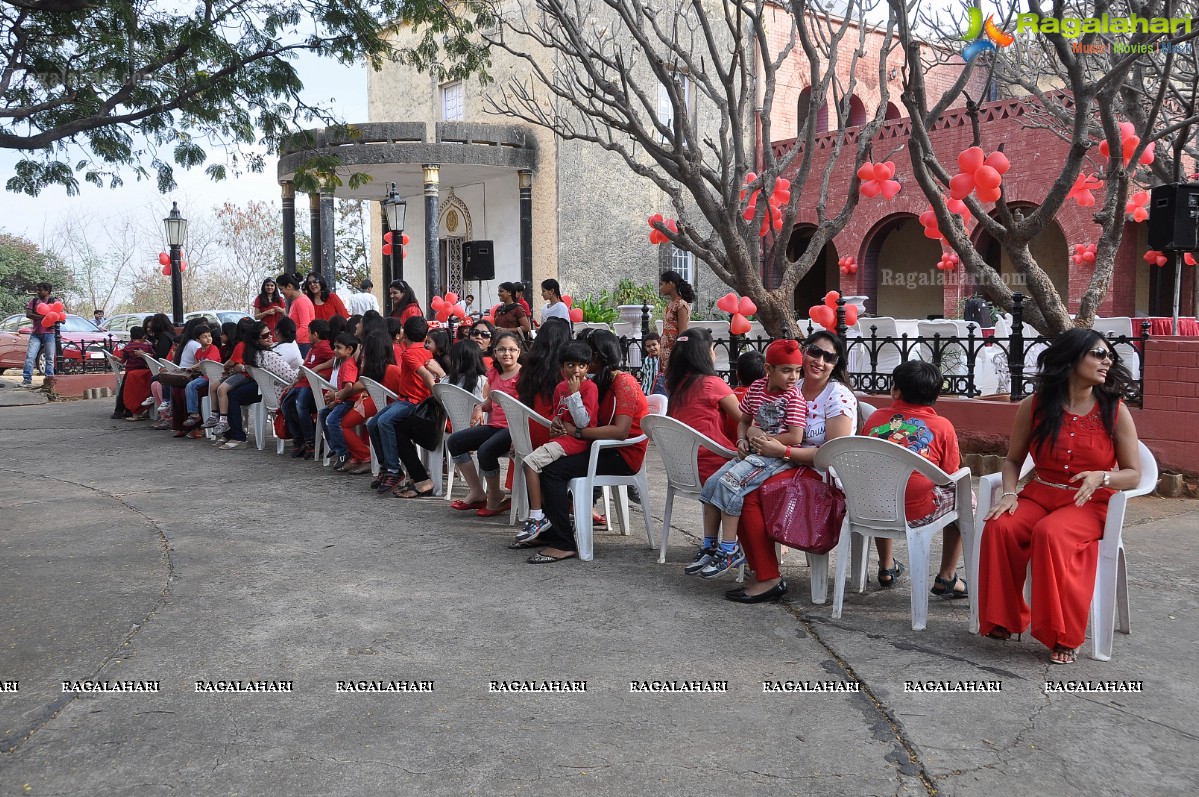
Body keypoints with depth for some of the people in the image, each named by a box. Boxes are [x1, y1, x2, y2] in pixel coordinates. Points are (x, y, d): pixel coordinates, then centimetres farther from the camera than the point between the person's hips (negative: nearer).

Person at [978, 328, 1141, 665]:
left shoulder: (1115, 411, -4)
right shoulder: (1034, 406, 0)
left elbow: (1133, 474, -1)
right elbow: (1013, 460, 9)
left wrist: (1100, 477, -22)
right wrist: (1009, 494, -9)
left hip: (1089, 503, -2)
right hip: (1039, 495, 2)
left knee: (1051, 533, -34)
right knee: (1000, 527, -29)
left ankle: (1063, 635, -18)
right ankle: (1002, 620, -9)